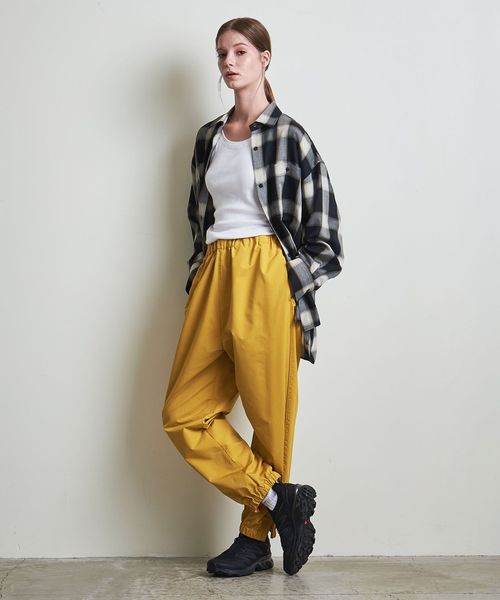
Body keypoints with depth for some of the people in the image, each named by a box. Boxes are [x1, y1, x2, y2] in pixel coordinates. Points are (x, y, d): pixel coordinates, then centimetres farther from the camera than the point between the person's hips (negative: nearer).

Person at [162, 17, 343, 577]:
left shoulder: (289, 135, -1)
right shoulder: (207, 137, 17)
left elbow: (324, 231, -1)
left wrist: (293, 285, -7)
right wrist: (197, 282, 14)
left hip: (267, 278, -6)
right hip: (212, 277, 6)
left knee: (270, 414, 1)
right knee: (183, 414, -1)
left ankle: (256, 538, 15)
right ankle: (281, 499, 6)